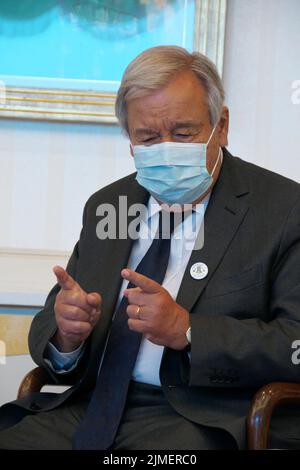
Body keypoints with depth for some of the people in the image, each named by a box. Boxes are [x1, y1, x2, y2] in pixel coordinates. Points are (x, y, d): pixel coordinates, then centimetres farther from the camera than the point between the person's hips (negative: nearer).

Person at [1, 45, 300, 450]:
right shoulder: (104, 206, 15)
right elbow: (47, 331, 13)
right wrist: (65, 335, -11)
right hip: (91, 407, 5)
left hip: (201, 420, -4)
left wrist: (186, 331, -20)